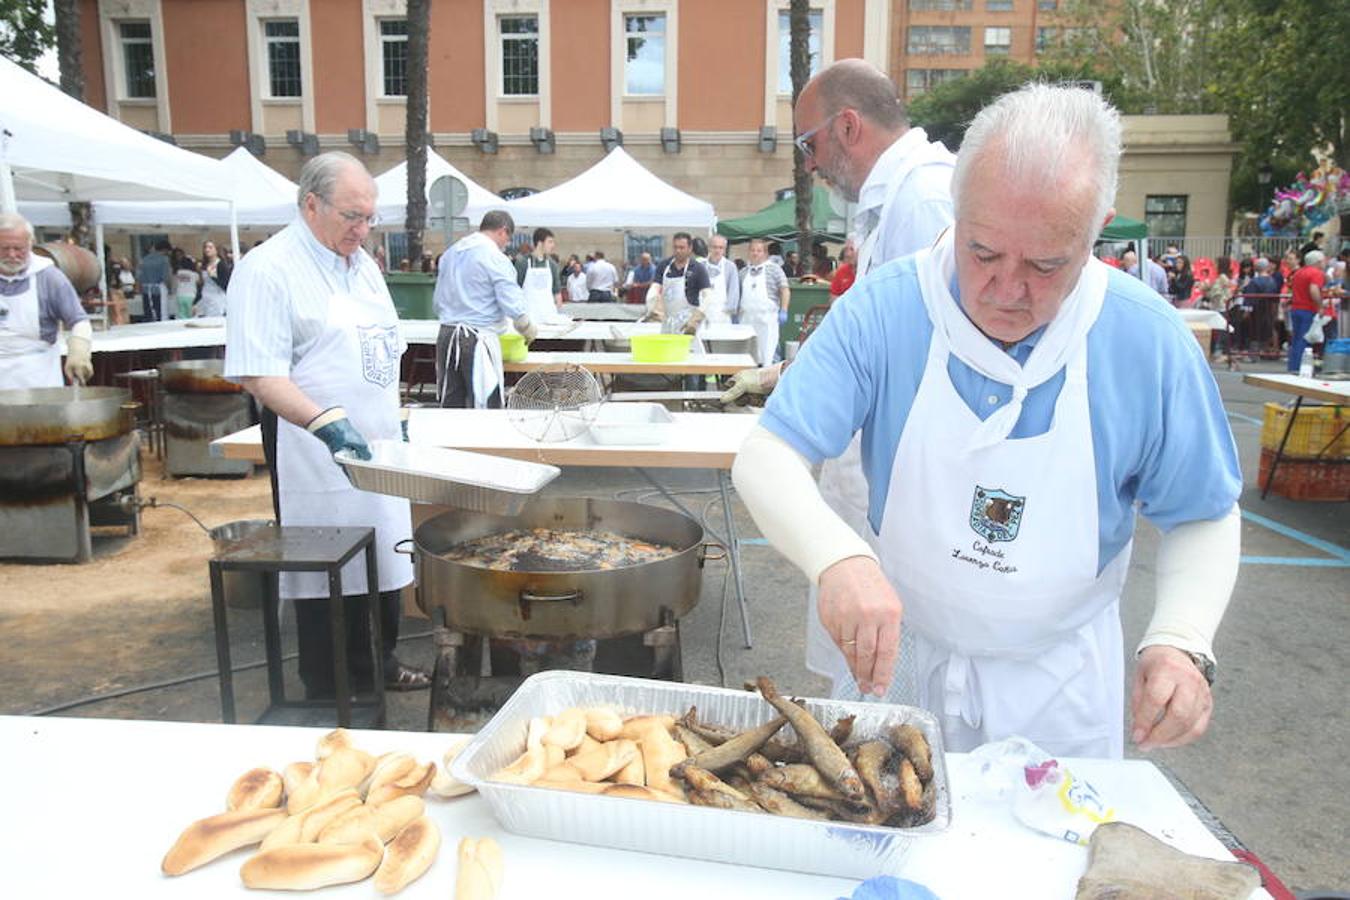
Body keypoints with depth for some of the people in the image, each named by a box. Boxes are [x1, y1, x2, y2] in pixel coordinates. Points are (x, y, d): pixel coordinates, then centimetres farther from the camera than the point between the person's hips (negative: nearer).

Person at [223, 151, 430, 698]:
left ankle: (379, 666, 35)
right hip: (319, 460, -8)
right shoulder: (267, 268, -13)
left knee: (383, 562, 16)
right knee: (328, 578, 2)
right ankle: (330, 698, 19)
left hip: (376, 449, 8)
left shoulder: (362, 264, 13)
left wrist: (394, 422, 17)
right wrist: (328, 423, -30)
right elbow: (259, 374, -20)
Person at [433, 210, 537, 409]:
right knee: (486, 408, -2)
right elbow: (512, 305, -12)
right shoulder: (496, 258, -9)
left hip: (446, 335, 7)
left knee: (451, 405, 10)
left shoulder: (449, 254, 13)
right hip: (478, 339, -7)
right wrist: (529, 331, 4)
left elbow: (438, 303, 19)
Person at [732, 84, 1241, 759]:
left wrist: (1181, 642, -21)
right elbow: (766, 458, -25)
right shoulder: (883, 308, -20)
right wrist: (837, 557, -44)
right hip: (893, 660, 0)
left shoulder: (1148, 339, -15)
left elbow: (1204, 517, -3)